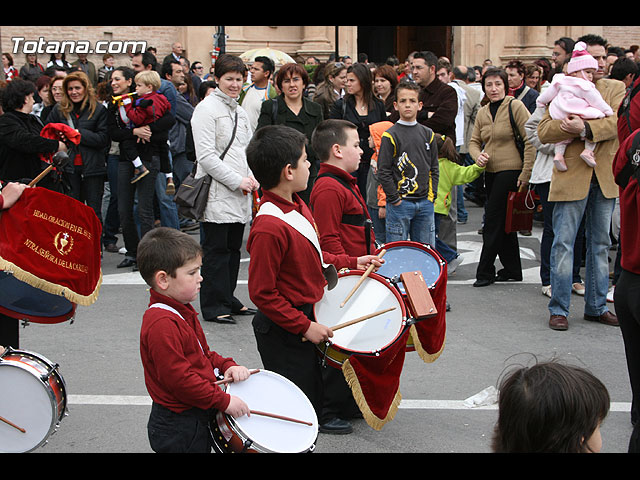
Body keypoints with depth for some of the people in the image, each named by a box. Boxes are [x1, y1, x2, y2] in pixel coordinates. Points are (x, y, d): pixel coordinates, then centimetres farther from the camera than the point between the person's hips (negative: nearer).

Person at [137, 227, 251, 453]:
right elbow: (178, 377, -27)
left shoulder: (183, 312, 10)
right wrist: (224, 401, -22)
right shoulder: (161, 324, -25)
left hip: (197, 420, 10)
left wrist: (227, 366, 2)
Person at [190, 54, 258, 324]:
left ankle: (228, 300, 22)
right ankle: (213, 306, 1)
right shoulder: (207, 109, -8)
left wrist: (252, 179, 4)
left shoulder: (240, 113, 18)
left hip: (240, 194, 8)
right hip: (217, 193, -8)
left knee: (233, 248, 13)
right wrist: (237, 181, -16)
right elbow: (206, 156, -15)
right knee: (216, 250, -5)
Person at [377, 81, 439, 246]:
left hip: (425, 202, 5)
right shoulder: (390, 135, -5)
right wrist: (395, 199, -10)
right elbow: (383, 171, -7)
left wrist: (432, 195, 5)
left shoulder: (428, 134, 10)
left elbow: (434, 168, 14)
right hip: (400, 204, -5)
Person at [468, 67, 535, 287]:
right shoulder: (482, 113, 11)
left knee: (493, 222, -8)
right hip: (491, 172, 7)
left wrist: (526, 173, -16)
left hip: (511, 171, -7)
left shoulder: (515, 106, -9)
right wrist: (478, 155, -8)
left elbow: (530, 141, -13)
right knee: (503, 222, 13)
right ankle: (512, 269, 22)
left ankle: (485, 272, 0)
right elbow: (474, 142, 16)